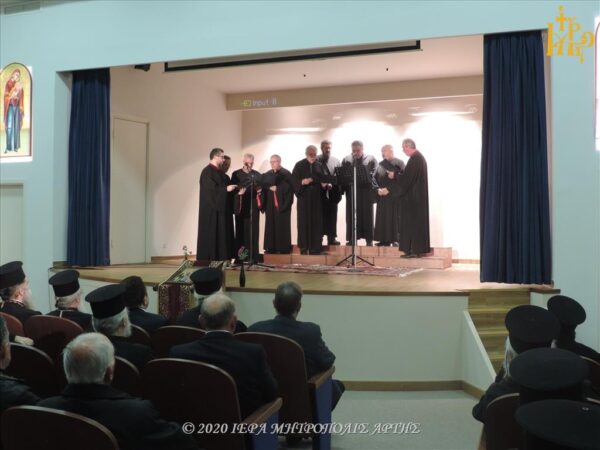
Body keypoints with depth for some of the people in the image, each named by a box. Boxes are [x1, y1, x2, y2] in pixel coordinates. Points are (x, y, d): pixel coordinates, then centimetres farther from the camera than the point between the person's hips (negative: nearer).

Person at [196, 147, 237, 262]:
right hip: (211, 209, -9)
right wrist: (226, 189, -20)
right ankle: (208, 259, 0)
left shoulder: (219, 172, 16)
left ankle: (220, 258, 11)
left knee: (221, 234, 8)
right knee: (211, 234, -5)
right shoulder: (207, 171, -12)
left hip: (220, 208, 9)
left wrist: (236, 190, 4)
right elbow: (210, 188, -21)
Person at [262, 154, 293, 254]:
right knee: (271, 226, 2)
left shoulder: (286, 174, 0)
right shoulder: (266, 175, 15)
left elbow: (290, 188, -10)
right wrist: (270, 188, -10)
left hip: (282, 203, -4)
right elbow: (263, 187, 7)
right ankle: (271, 248, 6)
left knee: (282, 225, -3)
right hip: (270, 204, 5)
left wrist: (277, 188, -15)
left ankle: (283, 248, 1)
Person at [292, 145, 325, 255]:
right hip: (304, 196, -3)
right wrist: (302, 182, -23)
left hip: (316, 197, 3)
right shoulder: (299, 165, 2)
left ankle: (315, 247, 5)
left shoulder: (319, 166, 11)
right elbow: (294, 179, -4)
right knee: (303, 221, -3)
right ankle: (304, 247, 2)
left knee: (316, 222, 1)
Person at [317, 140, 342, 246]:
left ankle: (332, 238, 10)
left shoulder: (336, 161, 5)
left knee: (332, 215, 5)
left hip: (332, 192, 2)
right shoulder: (316, 161, -2)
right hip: (320, 192, -2)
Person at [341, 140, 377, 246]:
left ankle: (369, 239, 8)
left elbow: (374, 174, -1)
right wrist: (344, 187, -5)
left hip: (366, 191, -1)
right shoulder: (347, 160, 7)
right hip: (351, 190, 1)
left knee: (367, 214, 3)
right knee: (351, 215, 3)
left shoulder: (371, 159, 3)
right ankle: (352, 238, 9)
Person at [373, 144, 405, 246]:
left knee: (394, 217, -4)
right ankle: (384, 239, 5)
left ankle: (395, 239, 0)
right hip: (382, 195, 4)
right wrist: (378, 189, -9)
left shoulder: (399, 163, 0)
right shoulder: (381, 164, 14)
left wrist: (391, 182, -19)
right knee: (382, 217, 1)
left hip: (394, 195, -4)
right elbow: (375, 178, 8)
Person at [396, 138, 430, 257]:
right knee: (419, 221, 11)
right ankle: (419, 249, 16)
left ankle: (414, 250, -3)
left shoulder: (414, 159, -17)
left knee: (412, 222, -5)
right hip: (420, 195, 10)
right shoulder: (420, 157, 13)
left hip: (413, 197, -10)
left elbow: (406, 178, -19)